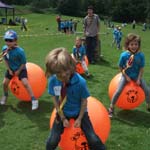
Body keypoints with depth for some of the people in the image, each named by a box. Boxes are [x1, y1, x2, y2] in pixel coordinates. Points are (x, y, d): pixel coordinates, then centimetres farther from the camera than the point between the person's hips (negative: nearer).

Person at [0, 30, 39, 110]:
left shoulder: (20, 51, -31)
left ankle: (34, 100, -11)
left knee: (25, 83, -19)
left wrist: (18, 71, -15)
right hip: (10, 69, 5)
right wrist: (9, 70, -4)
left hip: (20, 69, -5)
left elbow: (23, 63, -18)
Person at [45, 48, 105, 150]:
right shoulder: (53, 81, -23)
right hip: (63, 113, 2)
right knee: (52, 141, -4)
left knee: (93, 140, -7)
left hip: (79, 112, -1)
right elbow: (55, 99, -10)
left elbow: (84, 101, -15)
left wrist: (79, 118, -10)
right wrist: (63, 118, -8)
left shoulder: (80, 81, -29)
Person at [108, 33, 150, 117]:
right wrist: (126, 77, -12)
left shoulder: (141, 55, -16)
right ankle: (111, 108, 5)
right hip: (126, 75, -2)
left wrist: (138, 79, -12)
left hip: (137, 76, 2)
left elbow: (142, 68, -8)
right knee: (118, 91, -13)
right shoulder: (124, 55, -20)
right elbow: (121, 68, -8)